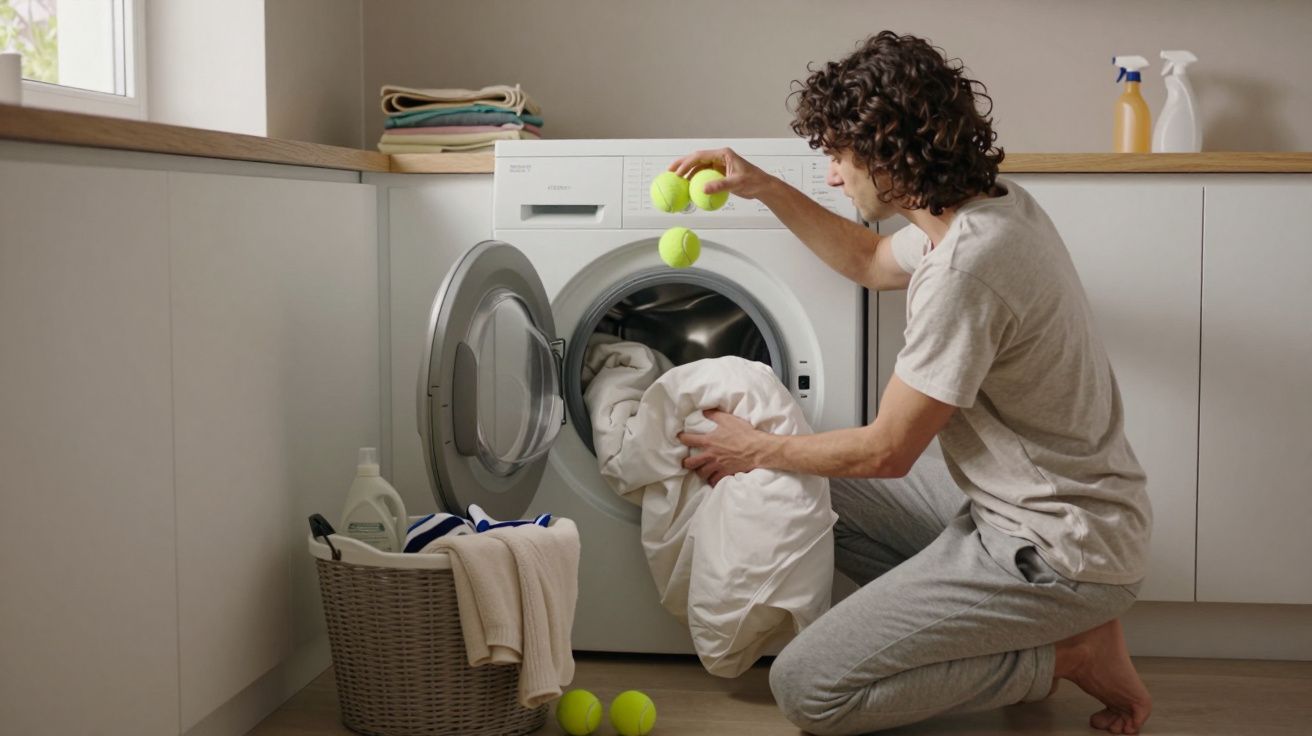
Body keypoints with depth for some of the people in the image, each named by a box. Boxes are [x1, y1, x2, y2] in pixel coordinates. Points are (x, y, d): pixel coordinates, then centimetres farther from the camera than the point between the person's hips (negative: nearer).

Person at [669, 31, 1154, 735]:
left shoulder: (965, 267, -27)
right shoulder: (995, 203, 4)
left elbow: (887, 451, -17)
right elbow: (871, 261, 24)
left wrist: (757, 450, -1)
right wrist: (764, 188, 16)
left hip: (1056, 547, -10)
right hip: (1015, 500, 10)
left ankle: (1062, 654, -1)